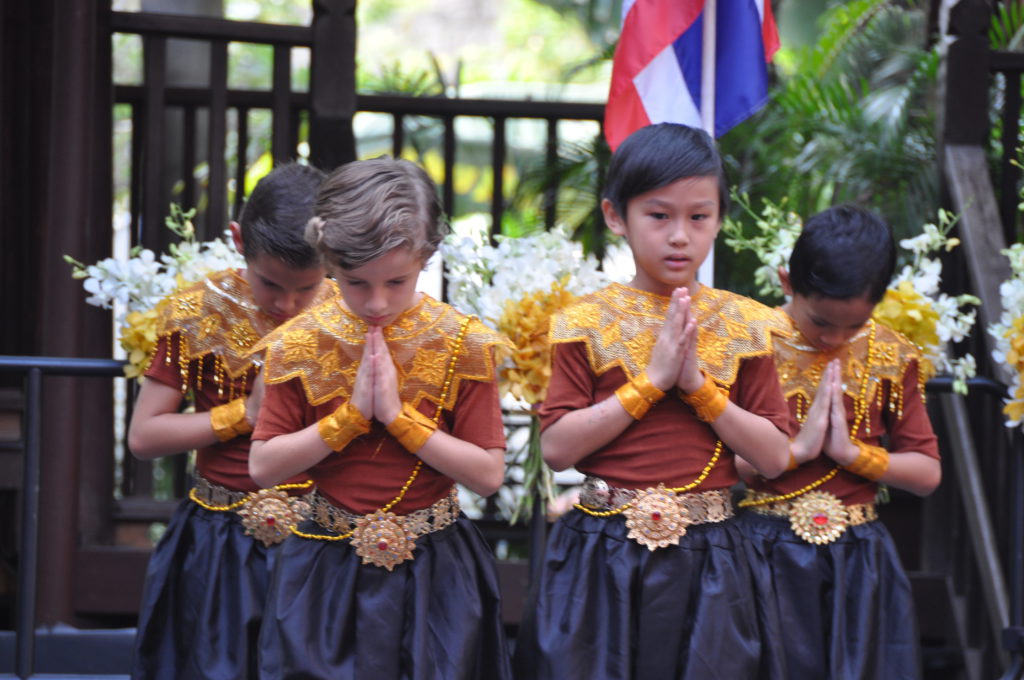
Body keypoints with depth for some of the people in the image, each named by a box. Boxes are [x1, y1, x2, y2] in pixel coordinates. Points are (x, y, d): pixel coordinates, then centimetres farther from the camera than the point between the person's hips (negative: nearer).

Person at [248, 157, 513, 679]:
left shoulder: (462, 344, -7)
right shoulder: (301, 345, -4)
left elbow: (489, 475, -10)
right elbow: (263, 467, -7)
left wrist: (400, 416, -18)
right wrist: (351, 415, -16)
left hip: (434, 574, -1)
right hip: (328, 574, 1)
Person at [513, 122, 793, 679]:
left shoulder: (742, 325, 4)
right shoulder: (587, 324, 0)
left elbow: (774, 458, -1)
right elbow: (556, 447, -10)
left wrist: (698, 384, -12)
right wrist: (652, 381, -14)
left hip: (705, 564, 1)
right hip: (600, 562, -1)